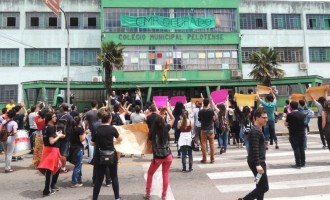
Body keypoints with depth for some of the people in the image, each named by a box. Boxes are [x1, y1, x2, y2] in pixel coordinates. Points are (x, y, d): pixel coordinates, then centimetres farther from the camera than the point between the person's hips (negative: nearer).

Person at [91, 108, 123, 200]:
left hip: (99, 157, 2)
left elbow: (93, 143, 2)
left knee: (99, 179, 10)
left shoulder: (96, 129, -5)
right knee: (114, 177, 14)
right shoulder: (112, 129, -9)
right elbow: (119, 140, 7)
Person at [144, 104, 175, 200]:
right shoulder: (166, 129, -13)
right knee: (165, 175, 12)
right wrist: (168, 108, 12)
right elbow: (173, 118, 3)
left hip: (157, 157, -1)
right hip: (168, 156, 2)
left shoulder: (152, 132, -18)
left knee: (150, 174, 20)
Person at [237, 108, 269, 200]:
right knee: (264, 187, -4)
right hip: (256, 162, -10)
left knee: (261, 186, 15)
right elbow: (254, 149, -25)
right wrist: (258, 165, -29)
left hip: (259, 161, 10)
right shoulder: (255, 131, -18)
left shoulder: (258, 129, 14)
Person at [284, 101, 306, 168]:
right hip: (302, 133, 6)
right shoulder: (302, 114, 5)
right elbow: (303, 123, 17)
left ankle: (298, 164, 0)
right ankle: (303, 163, 21)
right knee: (302, 148, 13)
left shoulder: (290, 115, -14)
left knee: (296, 149, -1)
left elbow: (286, 124, -7)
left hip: (293, 134, -6)